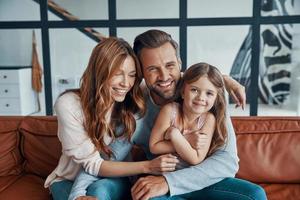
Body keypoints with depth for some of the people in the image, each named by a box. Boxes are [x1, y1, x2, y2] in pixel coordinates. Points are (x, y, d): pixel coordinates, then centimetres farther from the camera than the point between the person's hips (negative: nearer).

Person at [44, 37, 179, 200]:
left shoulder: (134, 105, -12)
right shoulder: (68, 105, -21)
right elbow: (92, 164, -22)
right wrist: (147, 167, -33)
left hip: (111, 181, 2)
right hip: (68, 181, -1)